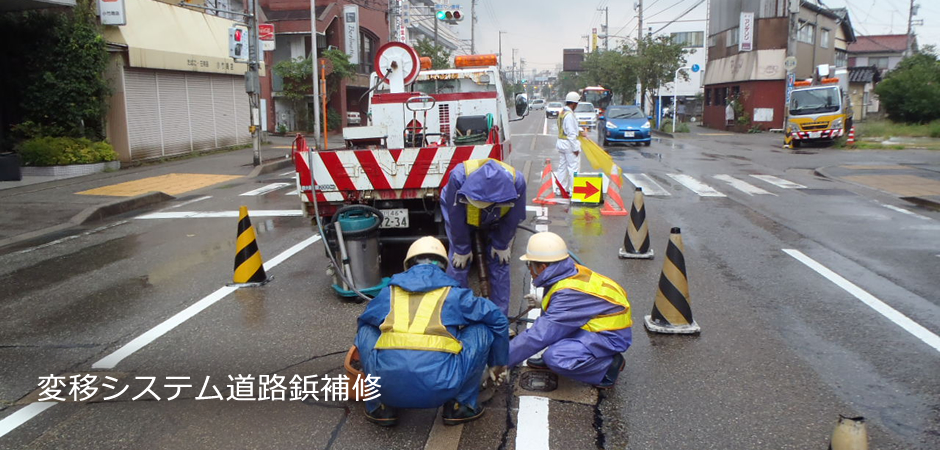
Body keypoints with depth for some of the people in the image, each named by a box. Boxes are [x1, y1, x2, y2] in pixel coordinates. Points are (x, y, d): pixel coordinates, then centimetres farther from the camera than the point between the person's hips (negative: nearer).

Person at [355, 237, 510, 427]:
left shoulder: (389, 292, 21)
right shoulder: (453, 293, 16)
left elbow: (364, 321, 40)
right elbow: (498, 321, 23)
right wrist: (498, 364, 39)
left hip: (389, 386, 2)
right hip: (438, 387, -2)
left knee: (365, 331, 30)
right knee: (481, 330, 19)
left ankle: (381, 407, 24)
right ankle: (459, 406, 19)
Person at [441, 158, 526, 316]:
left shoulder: (516, 181, -38)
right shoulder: (458, 177, -42)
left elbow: (512, 218, -18)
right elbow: (456, 218, -26)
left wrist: (501, 244, -9)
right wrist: (462, 248, -16)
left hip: (495, 223, 1)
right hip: (463, 218, -1)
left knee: (500, 264, -3)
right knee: (458, 264, -7)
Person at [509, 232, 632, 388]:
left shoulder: (569, 293, -29)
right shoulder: (571, 272, -4)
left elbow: (538, 337, -28)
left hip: (611, 336, -9)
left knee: (556, 358, -27)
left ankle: (608, 365, -7)